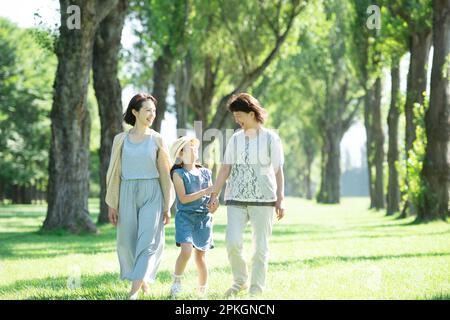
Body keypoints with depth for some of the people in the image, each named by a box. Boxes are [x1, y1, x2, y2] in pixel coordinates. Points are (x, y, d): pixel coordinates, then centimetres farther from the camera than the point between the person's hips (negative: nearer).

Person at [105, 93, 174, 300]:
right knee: (127, 242, 5)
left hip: (152, 195, -1)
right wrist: (112, 204, 2)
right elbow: (114, 173, 6)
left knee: (148, 241, -12)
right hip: (127, 194, 1)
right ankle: (142, 278, 30)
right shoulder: (121, 139, 5)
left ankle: (134, 291, -15)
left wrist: (167, 207, 3)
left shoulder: (157, 140, 4)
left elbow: (165, 175, 6)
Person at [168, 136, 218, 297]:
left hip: (203, 217, 4)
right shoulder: (178, 173, -3)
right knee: (186, 250, -20)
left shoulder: (205, 173, 12)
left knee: (201, 255, 7)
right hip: (185, 216, -4)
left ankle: (202, 291, 18)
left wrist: (214, 205, -7)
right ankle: (176, 281, 2)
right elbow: (183, 198, -12)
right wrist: (205, 192, -17)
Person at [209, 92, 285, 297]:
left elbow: (278, 171, 1)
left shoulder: (270, 138, 2)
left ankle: (256, 289, 10)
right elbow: (225, 169, 10)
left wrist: (280, 200, -4)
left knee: (261, 246, 0)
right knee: (232, 242, -9)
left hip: (263, 199, -2)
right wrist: (214, 194, 2)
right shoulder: (235, 139, 10)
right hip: (236, 199, 2)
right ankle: (240, 281, 13)